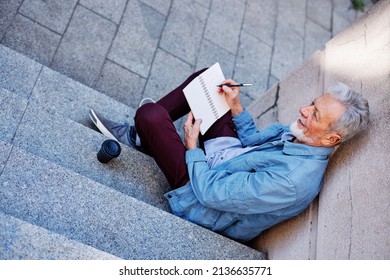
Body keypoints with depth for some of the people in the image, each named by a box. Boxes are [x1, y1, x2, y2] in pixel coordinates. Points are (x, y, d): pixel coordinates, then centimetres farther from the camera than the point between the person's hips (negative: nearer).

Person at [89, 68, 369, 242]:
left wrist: (192, 148, -17)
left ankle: (140, 136, 17)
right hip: (226, 151, 9)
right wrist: (236, 108, -2)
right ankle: (143, 132, 15)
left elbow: (211, 194, -30)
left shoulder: (291, 180, -36)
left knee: (150, 114, -23)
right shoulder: (301, 134, -9)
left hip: (204, 186, -9)